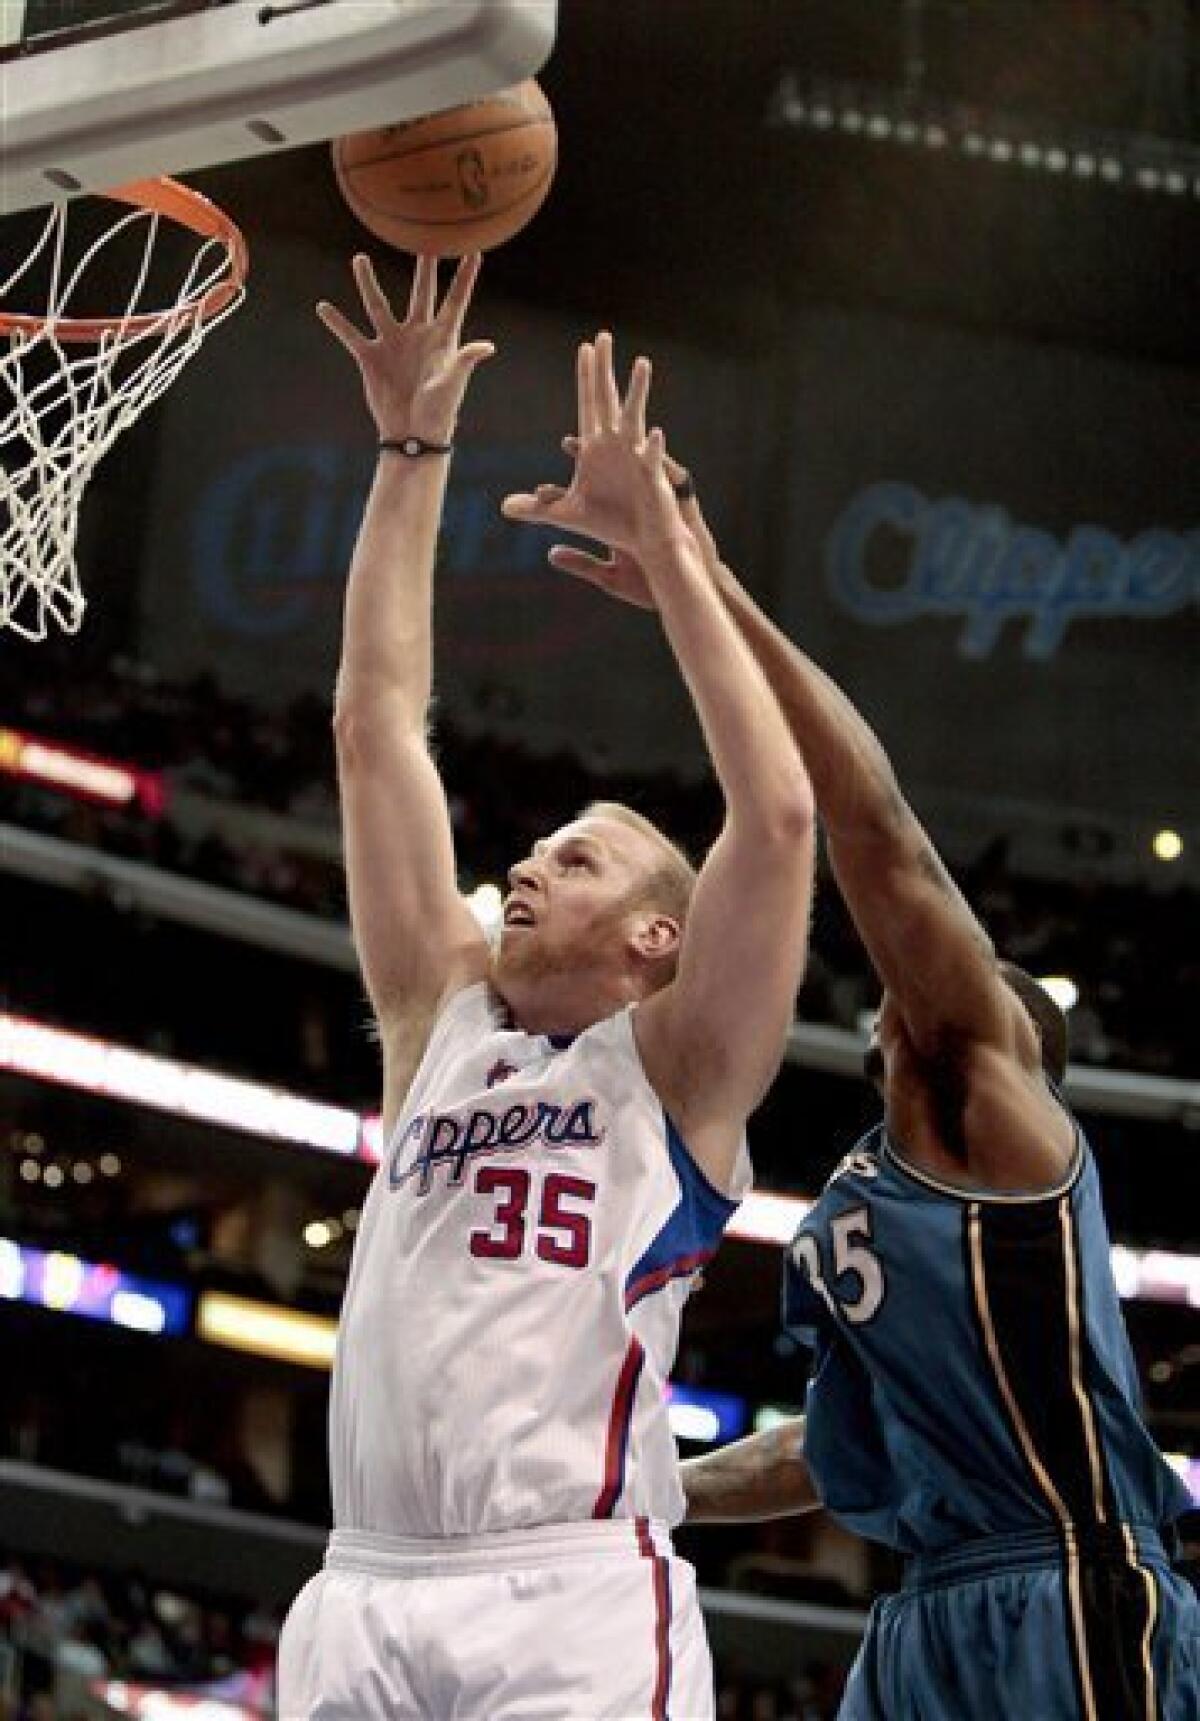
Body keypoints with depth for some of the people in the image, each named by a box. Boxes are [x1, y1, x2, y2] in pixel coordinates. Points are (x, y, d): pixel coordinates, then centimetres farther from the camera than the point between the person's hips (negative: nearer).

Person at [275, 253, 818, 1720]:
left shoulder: (676, 1064, 8)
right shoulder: (441, 1016, 19)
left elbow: (777, 813, -6)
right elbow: (376, 730, 16)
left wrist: (659, 536, -6)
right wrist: (411, 454, 12)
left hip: (573, 1604, -5)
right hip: (361, 1598, 5)